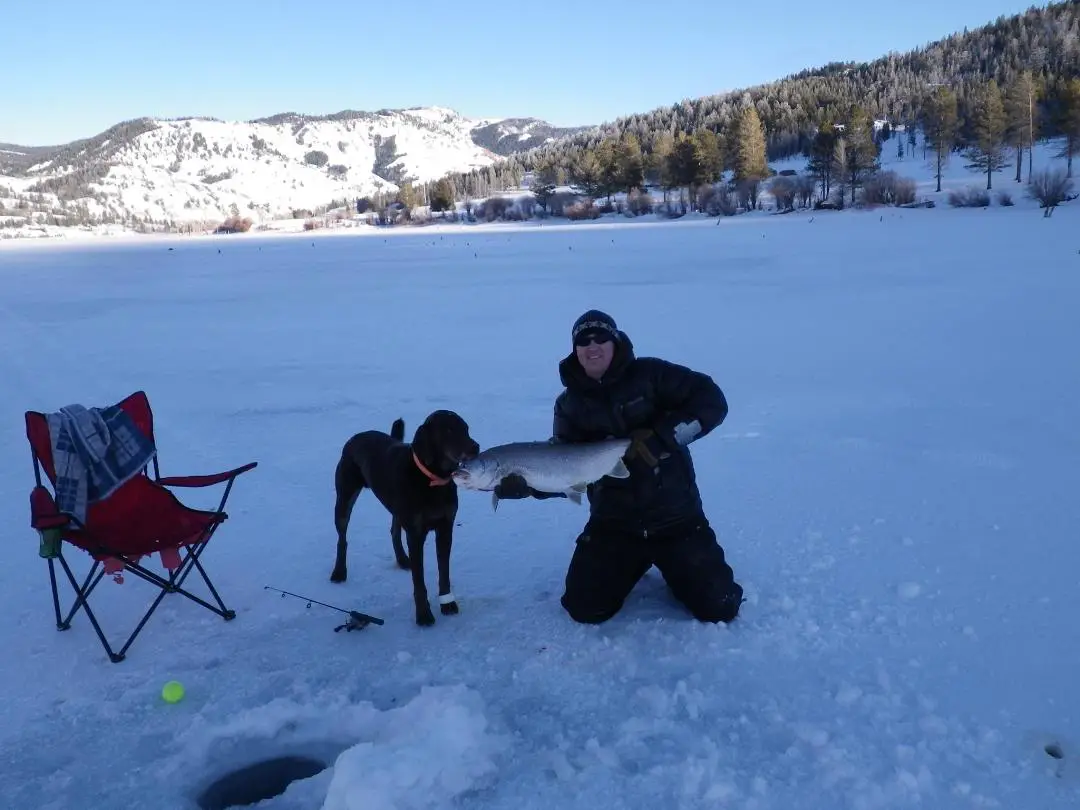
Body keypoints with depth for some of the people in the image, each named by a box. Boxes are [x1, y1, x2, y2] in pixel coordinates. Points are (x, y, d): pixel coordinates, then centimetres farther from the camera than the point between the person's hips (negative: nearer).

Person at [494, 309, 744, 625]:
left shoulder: (649, 374, -8)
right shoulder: (570, 404, 1)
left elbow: (711, 401, -15)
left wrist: (659, 436, -25)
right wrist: (524, 483, -24)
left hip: (676, 517, -2)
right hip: (614, 523, 3)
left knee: (718, 608, -3)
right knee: (585, 609, -2)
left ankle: (672, 568, 28)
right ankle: (633, 567, 27)